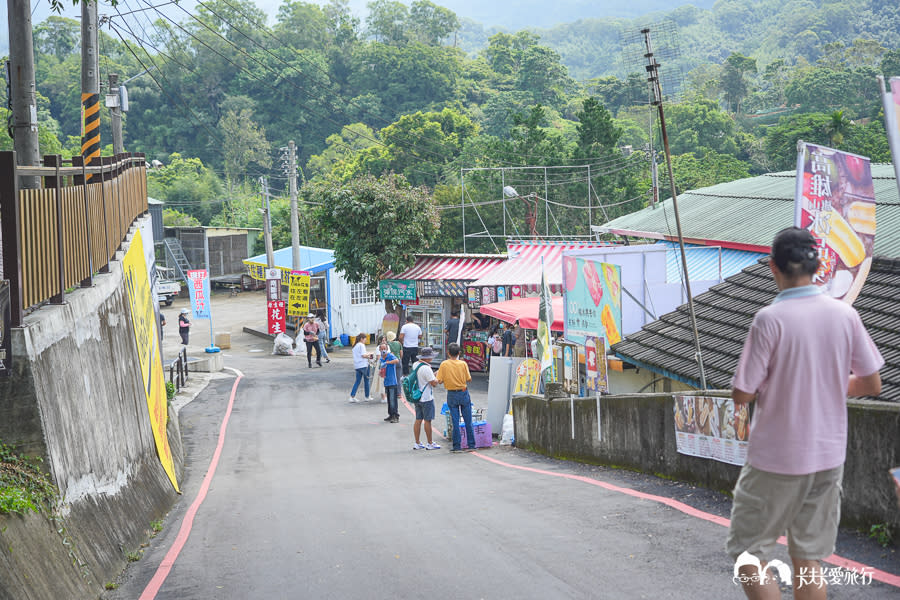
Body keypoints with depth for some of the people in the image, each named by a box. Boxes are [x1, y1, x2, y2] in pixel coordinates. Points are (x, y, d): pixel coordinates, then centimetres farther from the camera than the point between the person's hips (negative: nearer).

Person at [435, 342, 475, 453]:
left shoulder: (444, 364, -8)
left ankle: (457, 446, 5)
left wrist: (437, 373, 11)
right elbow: (469, 379, -6)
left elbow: (439, 380, -9)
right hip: (464, 393, 0)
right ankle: (471, 445, 12)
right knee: (468, 421, 8)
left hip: (452, 395, 0)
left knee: (455, 422, 4)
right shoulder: (463, 364, -7)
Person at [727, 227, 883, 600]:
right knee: (808, 561, 13)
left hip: (776, 460, -5)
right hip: (828, 457, 5)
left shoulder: (770, 320, -17)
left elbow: (742, 394, -15)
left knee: (748, 554, 7)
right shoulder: (845, 315, -3)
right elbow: (871, 384, 4)